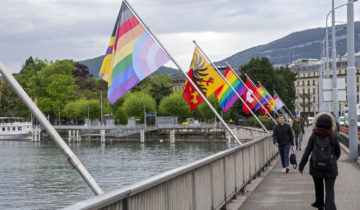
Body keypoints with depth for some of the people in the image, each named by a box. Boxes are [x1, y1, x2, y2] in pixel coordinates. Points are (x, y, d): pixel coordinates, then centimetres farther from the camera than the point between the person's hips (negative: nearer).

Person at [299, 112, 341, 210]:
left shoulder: (314, 136, -9)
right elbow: (338, 153, 6)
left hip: (316, 166, 1)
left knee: (318, 186, 22)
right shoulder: (333, 137, -6)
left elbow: (307, 151, -9)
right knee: (330, 189, 0)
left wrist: (301, 166, -3)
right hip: (330, 168, -1)